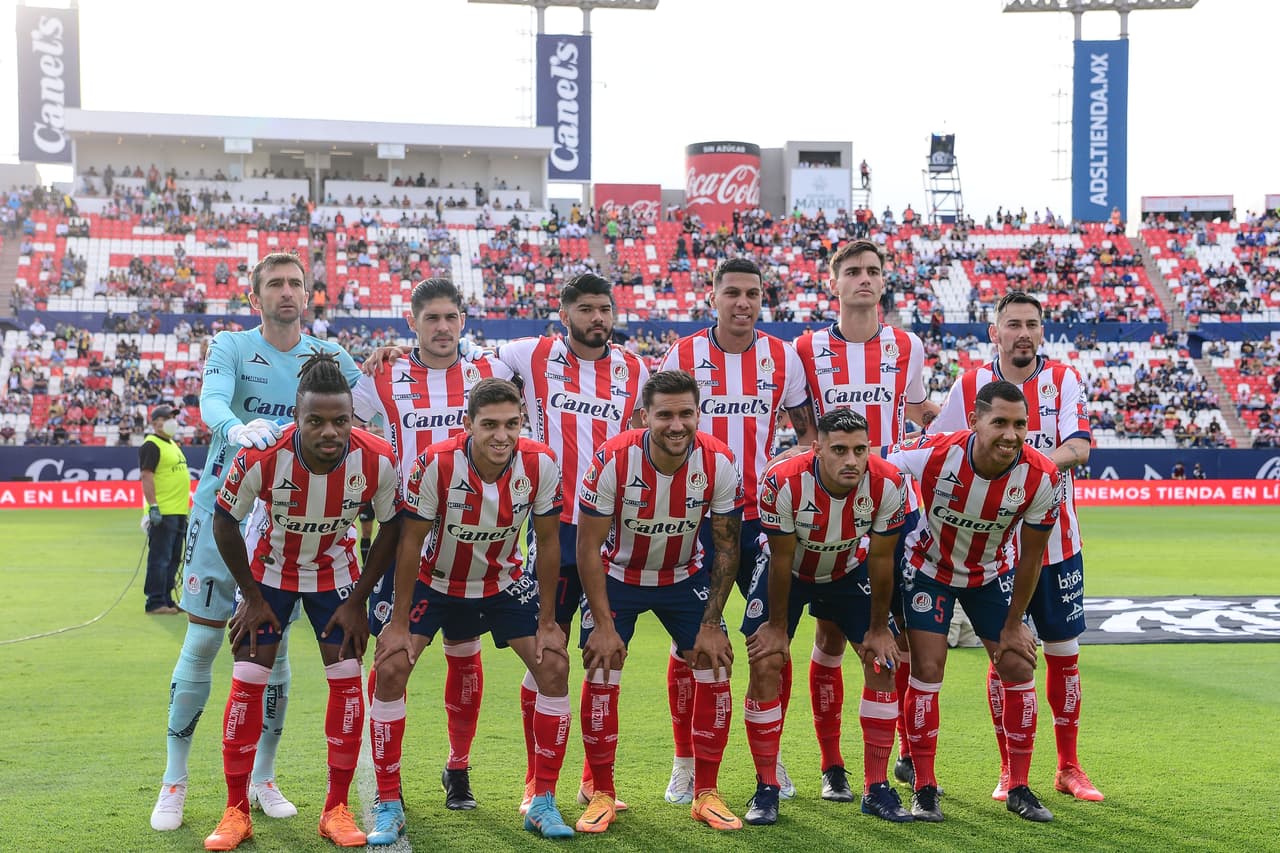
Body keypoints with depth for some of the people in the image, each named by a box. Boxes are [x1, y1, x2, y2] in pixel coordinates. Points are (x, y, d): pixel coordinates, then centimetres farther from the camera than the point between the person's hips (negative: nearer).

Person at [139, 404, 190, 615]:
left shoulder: (172, 444, 20)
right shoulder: (151, 445, -10)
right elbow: (146, 476, -18)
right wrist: (153, 506, -24)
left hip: (178, 511, 10)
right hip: (162, 513, -10)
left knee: (173, 559, 13)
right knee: (160, 559, -8)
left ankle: (166, 599, 20)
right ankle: (155, 603, -5)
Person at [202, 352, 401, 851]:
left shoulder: (377, 460, -28)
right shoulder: (261, 456, -33)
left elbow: (391, 526, -8)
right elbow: (224, 523, -14)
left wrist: (357, 601, -7)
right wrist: (252, 597, -8)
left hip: (334, 571, 1)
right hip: (269, 569, -1)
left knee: (346, 677, -5)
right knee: (247, 682, -5)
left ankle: (337, 810, 8)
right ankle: (236, 811, 8)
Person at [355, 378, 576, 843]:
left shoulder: (540, 465, -22)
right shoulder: (436, 464, -29)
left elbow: (547, 542, -9)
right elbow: (410, 542, -17)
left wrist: (547, 621, -7)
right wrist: (399, 622, -15)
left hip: (504, 582, 2)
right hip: (435, 581, -2)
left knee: (554, 666, -11)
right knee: (390, 669, -15)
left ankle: (543, 802, 3)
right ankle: (388, 805, -1)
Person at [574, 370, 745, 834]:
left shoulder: (719, 463, -22)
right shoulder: (612, 460, -28)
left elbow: (727, 547, -11)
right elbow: (588, 547, -18)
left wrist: (710, 623, -13)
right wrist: (603, 624, -19)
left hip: (684, 577, 2)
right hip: (618, 575, -2)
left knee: (715, 669, -7)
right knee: (601, 674, -9)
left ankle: (706, 793, 7)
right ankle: (602, 794, 7)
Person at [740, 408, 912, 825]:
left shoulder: (888, 484, -29)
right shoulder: (783, 482, -35)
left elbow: (880, 560, -16)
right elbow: (781, 561, -22)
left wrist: (878, 627, -7)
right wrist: (778, 626, -12)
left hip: (849, 571, 2)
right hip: (790, 572, -2)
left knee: (883, 660, -7)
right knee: (765, 664, -13)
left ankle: (876, 788, 4)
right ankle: (766, 789, 0)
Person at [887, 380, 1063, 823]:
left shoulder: (1042, 478, -27)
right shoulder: (934, 454, -34)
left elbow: (1031, 556, -12)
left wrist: (1013, 625, -5)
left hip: (993, 574, 2)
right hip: (928, 566, -2)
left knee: (1019, 667, -1)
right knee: (927, 670, -8)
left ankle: (1018, 787, 14)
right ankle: (924, 789, 5)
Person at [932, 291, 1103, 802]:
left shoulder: (1063, 380, -2)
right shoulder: (971, 385, 0)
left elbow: (1079, 448, -16)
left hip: (1056, 541, 1)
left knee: (1064, 651, 7)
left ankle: (1068, 767, 19)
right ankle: (1009, 770, 15)